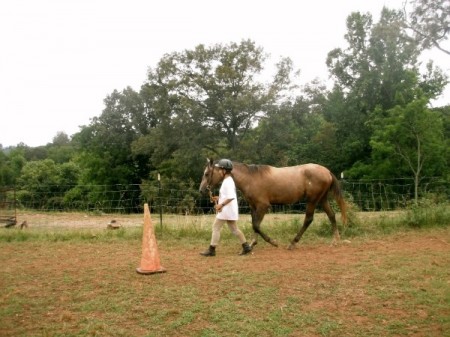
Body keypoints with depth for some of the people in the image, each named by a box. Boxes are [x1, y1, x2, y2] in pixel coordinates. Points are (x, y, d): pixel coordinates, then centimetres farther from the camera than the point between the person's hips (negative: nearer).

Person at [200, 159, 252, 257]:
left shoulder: (228, 182, -18)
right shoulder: (228, 181, 14)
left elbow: (231, 197, -26)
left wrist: (221, 205, -23)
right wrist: (219, 198, 13)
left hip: (227, 210, -10)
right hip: (229, 210, 10)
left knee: (216, 227, -3)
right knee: (234, 229, 14)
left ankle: (211, 250, 3)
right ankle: (246, 247, 17)